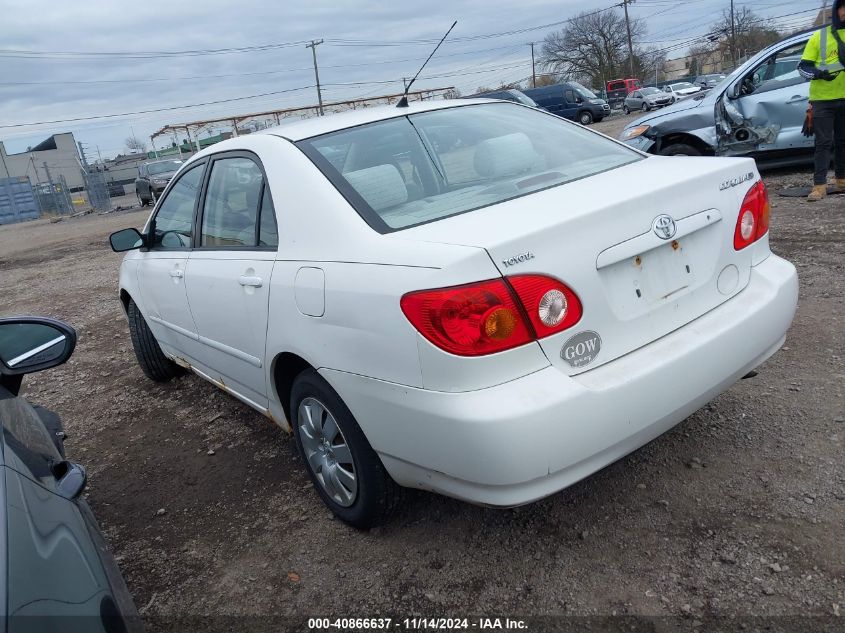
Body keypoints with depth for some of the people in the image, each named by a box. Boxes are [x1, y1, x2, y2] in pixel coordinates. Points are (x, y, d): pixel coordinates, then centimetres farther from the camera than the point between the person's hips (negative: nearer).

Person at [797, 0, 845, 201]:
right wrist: (819, 73, -20)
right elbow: (803, 67, -3)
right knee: (824, 143, -7)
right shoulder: (820, 36, -1)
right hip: (823, 99, -4)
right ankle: (819, 185, -8)